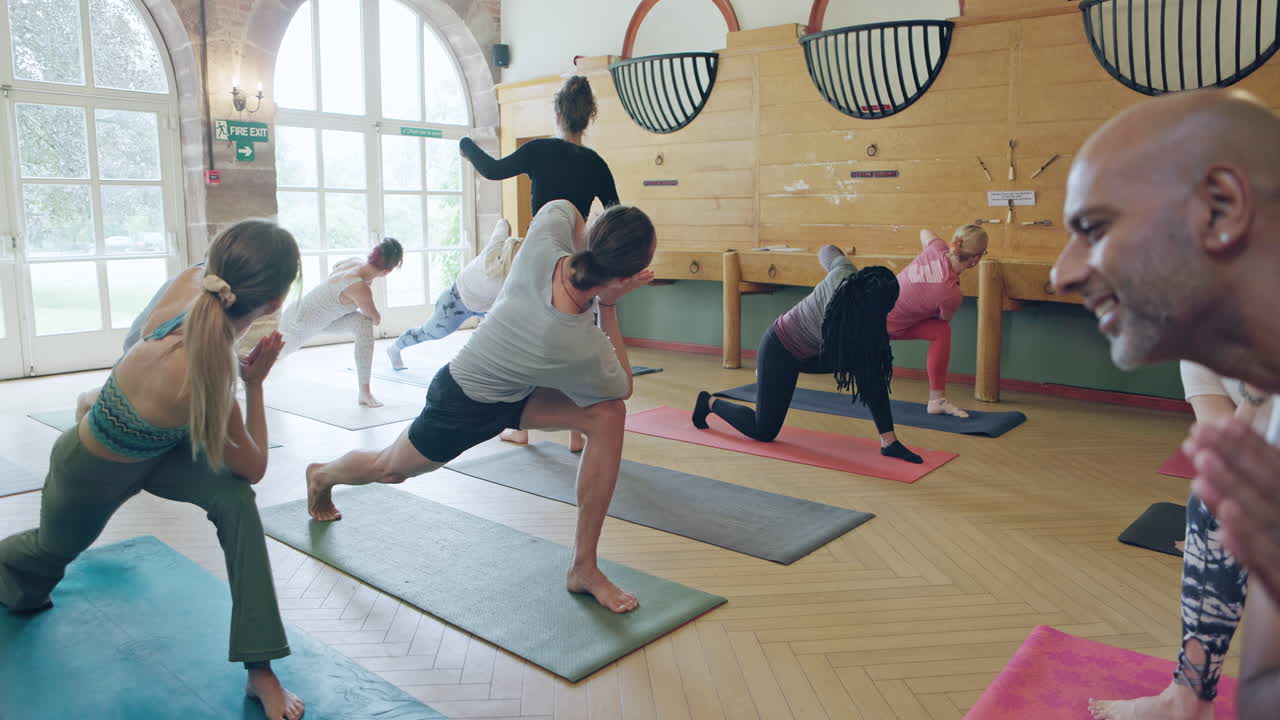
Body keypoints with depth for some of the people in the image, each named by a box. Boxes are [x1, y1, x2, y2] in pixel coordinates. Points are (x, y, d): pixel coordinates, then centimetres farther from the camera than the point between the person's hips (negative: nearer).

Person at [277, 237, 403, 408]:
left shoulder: (356, 262, -17)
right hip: (298, 322, -7)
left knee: (363, 323, -19)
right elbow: (376, 319, -21)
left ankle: (365, 392, -16)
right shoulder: (360, 288, -40)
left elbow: (334, 268, 8)